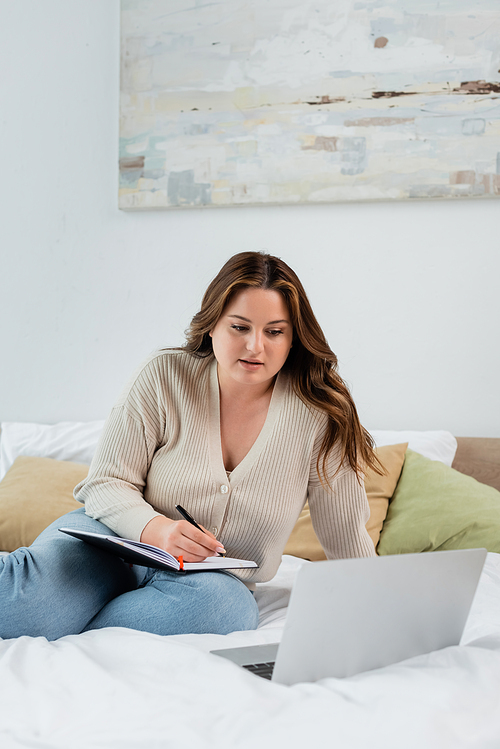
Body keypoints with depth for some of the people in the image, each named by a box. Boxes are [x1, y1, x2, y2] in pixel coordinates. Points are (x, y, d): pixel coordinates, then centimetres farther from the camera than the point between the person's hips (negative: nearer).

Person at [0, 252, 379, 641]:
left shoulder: (320, 416, -7)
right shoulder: (165, 377, -6)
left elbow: (348, 537, 2)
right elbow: (107, 483, -7)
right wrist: (156, 529, -26)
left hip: (216, 581, 3)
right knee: (34, 595, -36)